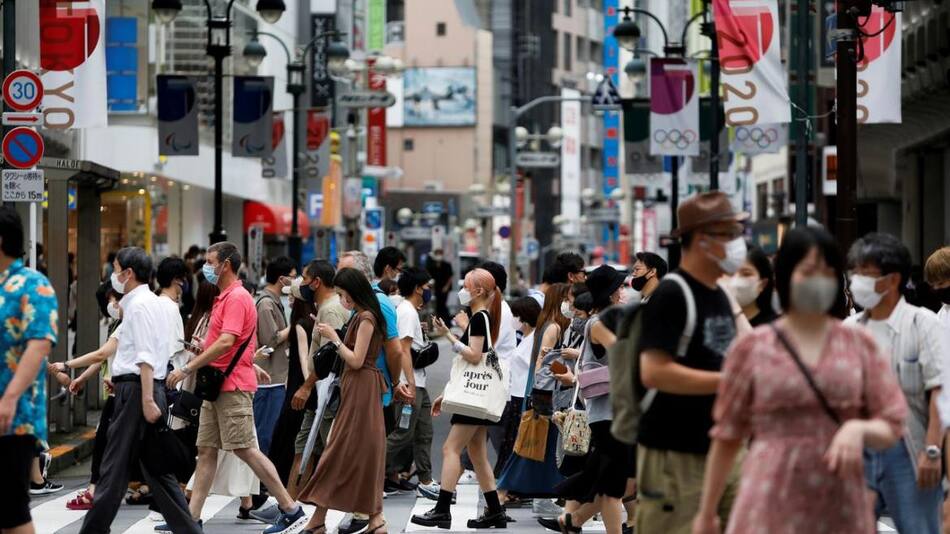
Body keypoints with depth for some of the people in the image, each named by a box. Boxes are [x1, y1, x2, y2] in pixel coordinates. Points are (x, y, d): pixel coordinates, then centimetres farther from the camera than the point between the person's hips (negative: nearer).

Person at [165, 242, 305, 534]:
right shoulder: (224, 298, 17)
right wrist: (202, 346, 10)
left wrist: (186, 370, -22)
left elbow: (226, 342, -24)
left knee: (245, 450, -8)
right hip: (217, 386, 10)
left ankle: (291, 509, -3)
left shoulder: (237, 298, -14)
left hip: (234, 387, -10)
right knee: (206, 450, 7)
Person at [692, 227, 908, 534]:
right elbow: (727, 436, 9)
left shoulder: (860, 346, 8)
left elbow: (891, 428, 8)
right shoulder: (752, 348, 4)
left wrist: (859, 429, -15)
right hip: (773, 506, -2)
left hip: (840, 509, 2)